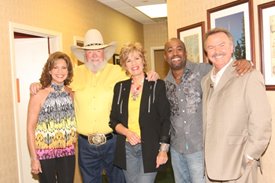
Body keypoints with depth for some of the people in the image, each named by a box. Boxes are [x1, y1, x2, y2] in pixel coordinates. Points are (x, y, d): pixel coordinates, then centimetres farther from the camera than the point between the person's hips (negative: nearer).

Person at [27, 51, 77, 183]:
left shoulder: (71, 93, 1)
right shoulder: (39, 95, -11)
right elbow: (30, 128, -9)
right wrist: (34, 158, -10)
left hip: (68, 152, 3)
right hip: (45, 154, -3)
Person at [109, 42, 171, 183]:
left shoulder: (157, 85, -3)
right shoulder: (119, 87, 7)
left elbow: (165, 120, -4)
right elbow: (113, 120, 9)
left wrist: (163, 149, -9)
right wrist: (127, 132, -10)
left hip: (149, 149, -4)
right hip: (126, 149, 4)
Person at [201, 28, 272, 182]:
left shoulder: (250, 76, -11)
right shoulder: (206, 80, 10)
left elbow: (262, 124, -15)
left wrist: (246, 159, -13)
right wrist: (207, 154, 5)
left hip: (238, 168, -6)